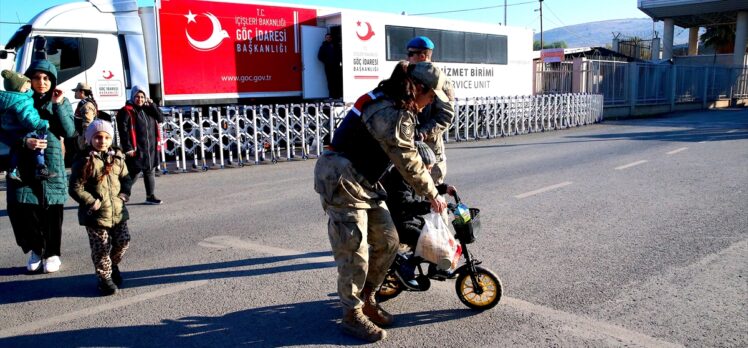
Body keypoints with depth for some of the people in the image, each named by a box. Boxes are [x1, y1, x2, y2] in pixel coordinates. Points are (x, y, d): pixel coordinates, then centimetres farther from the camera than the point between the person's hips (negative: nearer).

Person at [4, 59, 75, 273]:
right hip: (24, 163, 1)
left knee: (51, 209, 2)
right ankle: (36, 249, 17)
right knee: (19, 207, -4)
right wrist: (24, 142, -16)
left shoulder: (62, 102, 6)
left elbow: (69, 132, -5)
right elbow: (5, 131, 2)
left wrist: (57, 106, -12)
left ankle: (51, 253, 18)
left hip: (51, 163, -1)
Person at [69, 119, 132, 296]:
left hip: (117, 211, 5)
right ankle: (105, 278, 21)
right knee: (101, 248, 3)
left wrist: (124, 194, 1)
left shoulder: (117, 158, 5)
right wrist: (91, 202, -16)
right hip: (96, 214, -5)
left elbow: (126, 178, 17)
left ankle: (113, 265, 39)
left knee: (123, 241, 11)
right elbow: (75, 188, -10)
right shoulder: (84, 161, -10)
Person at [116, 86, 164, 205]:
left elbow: (160, 118, 3)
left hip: (151, 149, 6)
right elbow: (123, 131, -13)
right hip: (136, 149, -6)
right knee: (133, 174, -1)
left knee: (150, 172, 11)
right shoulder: (126, 111, -8)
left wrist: (151, 105, -4)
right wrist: (128, 148, -18)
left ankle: (150, 196, 19)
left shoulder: (148, 109, 12)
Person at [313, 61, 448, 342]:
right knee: (355, 252, -4)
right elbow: (408, 163, -19)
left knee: (387, 242, 9)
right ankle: (352, 316, 12)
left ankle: (367, 300, 25)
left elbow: (406, 156, 14)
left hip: (365, 181, 10)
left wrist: (430, 185, 12)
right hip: (342, 181, -10)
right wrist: (432, 195, -9)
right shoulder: (390, 114, -23)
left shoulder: (395, 106, 11)